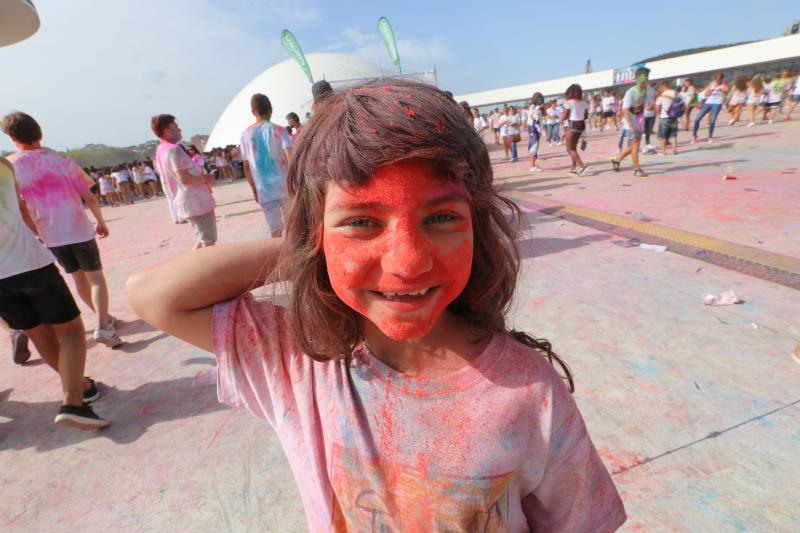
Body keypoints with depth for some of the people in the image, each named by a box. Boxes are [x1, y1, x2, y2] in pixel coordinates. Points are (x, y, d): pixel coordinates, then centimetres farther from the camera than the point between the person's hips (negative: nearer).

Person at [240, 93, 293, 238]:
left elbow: (247, 167, 10)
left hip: (264, 191, 3)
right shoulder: (278, 130, -4)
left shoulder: (245, 135, 7)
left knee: (275, 230, 8)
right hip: (285, 187, -2)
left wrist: (254, 190, 19)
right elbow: (291, 159, -14)